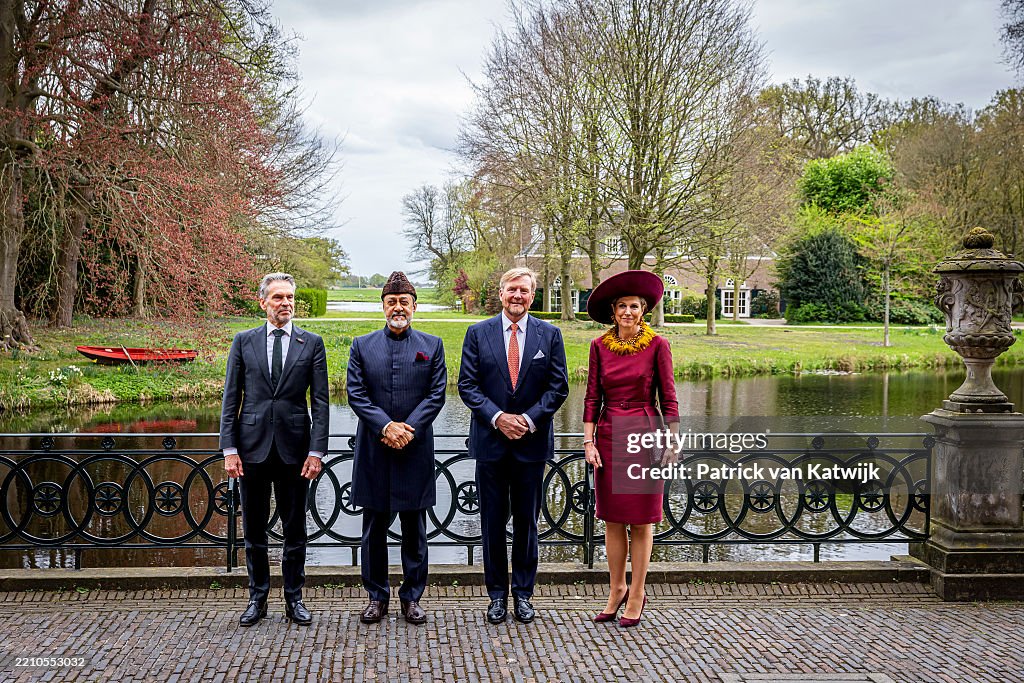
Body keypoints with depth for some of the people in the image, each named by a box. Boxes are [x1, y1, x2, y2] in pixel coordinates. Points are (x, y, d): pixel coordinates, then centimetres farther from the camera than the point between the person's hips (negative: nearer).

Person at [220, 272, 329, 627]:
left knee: (295, 530, 7)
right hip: (253, 447, 1)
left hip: (293, 448, -1)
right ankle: (257, 598, 23)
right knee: (254, 530, 10)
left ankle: (294, 599, 20)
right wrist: (229, 448, -4)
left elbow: (320, 401, 0)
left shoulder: (312, 343, 3)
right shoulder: (243, 342, 5)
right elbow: (230, 399, 4)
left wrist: (317, 450, -7)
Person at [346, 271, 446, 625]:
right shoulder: (362, 345, 7)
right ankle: (377, 596, 20)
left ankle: (412, 596, 18)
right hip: (373, 450, 1)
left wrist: (408, 429, -13)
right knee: (374, 526, 7)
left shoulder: (432, 345, 6)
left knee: (414, 527, 7)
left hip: (415, 448, 0)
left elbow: (436, 395, -1)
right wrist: (385, 426, -14)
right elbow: (356, 394, -1)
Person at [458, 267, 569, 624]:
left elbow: (558, 386, 1)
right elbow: (467, 385, -1)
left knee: (527, 522, 8)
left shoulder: (549, 334, 3)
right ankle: (497, 595, 18)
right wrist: (498, 418, -13)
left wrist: (529, 419, -11)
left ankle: (523, 594, 20)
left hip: (532, 442, 0)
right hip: (490, 441, 0)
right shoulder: (478, 333, 2)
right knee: (492, 522, 6)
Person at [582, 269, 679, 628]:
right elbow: (592, 397, 5)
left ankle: (636, 595, 15)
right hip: (609, 436, 3)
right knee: (612, 519, 9)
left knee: (641, 520, 4)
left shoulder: (657, 345, -4)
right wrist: (588, 441, -1)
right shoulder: (600, 346, 3)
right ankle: (616, 590, 24)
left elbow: (668, 399, -2)